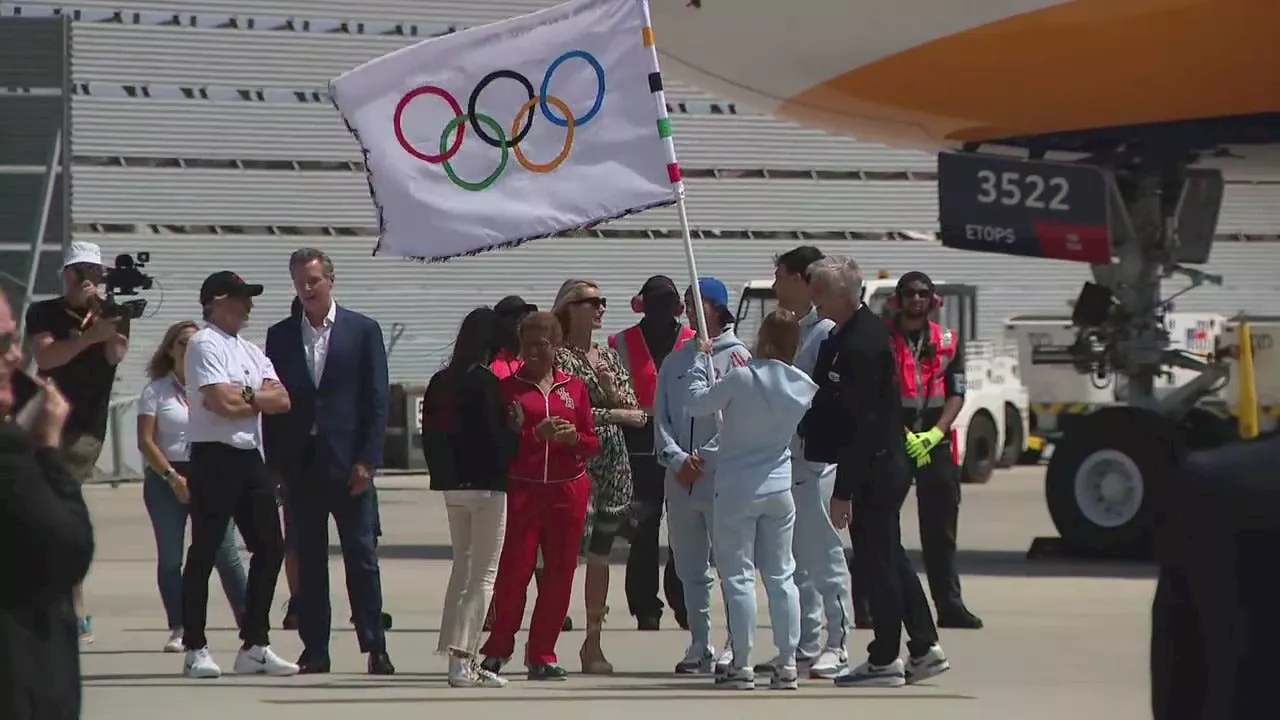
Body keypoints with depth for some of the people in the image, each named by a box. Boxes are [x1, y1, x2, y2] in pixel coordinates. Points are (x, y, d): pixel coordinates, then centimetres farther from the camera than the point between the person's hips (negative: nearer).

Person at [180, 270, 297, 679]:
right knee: (204, 552, -4)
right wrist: (261, 398, 1)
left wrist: (245, 396, -9)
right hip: (214, 457, -8)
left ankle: (255, 645, 13)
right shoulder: (205, 345, -6)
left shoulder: (251, 352, 19)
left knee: (270, 548, 7)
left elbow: (282, 401, 7)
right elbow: (221, 403, -17)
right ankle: (195, 649, -1)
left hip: (250, 457, 8)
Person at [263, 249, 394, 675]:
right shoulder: (280, 336, 10)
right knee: (308, 560, 4)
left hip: (348, 463, -2)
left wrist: (367, 460, -8)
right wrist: (275, 463, 2)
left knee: (362, 556, -3)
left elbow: (377, 399, 0)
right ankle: (314, 649, 7)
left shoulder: (363, 331, 4)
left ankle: (375, 647, 1)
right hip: (300, 462, 2)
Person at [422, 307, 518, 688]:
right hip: (486, 484, -7)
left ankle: (457, 654, 19)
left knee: (462, 567, 18)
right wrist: (517, 429, 1)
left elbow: (429, 435, 9)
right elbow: (499, 434, -17)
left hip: (451, 485, 7)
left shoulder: (439, 382, 6)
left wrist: (441, 472, 16)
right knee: (484, 573, -2)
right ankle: (463, 660, -10)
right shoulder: (486, 382, -15)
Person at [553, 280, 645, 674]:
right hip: (575, 464, -6)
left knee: (600, 554, 8)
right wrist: (616, 414, -9)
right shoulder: (560, 357, -5)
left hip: (613, 467, 6)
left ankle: (593, 642, 14)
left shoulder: (610, 357, 15)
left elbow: (635, 411, 10)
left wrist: (610, 386, -7)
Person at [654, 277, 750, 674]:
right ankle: (699, 645, 15)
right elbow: (661, 418, 11)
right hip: (679, 478, 6)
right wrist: (677, 458, -5)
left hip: (722, 476, -6)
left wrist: (705, 458, -12)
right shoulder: (675, 360, 15)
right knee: (690, 568, 9)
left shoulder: (736, 355, -1)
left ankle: (735, 645, -1)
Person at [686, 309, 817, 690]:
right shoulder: (803, 387, -3)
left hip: (736, 490, -4)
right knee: (781, 576, 9)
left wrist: (701, 359, 6)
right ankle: (787, 664, 8)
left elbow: (697, 402, -8)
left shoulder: (741, 379, -18)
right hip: (779, 489, 4)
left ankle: (742, 665, -1)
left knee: (738, 576, 0)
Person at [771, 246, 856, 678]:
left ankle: (837, 647, -2)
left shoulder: (826, 332, -11)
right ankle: (806, 644, 18)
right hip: (784, 457, 9)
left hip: (815, 458, -9)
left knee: (824, 555, -6)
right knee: (795, 559, 12)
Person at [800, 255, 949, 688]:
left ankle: (884, 660, 6)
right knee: (889, 556, 16)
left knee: (876, 560, -1)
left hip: (873, 469, -10)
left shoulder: (860, 345, -22)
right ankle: (925, 648, 22)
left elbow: (861, 424, -24)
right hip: (886, 463, 10)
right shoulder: (866, 329, 9)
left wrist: (843, 491, -22)